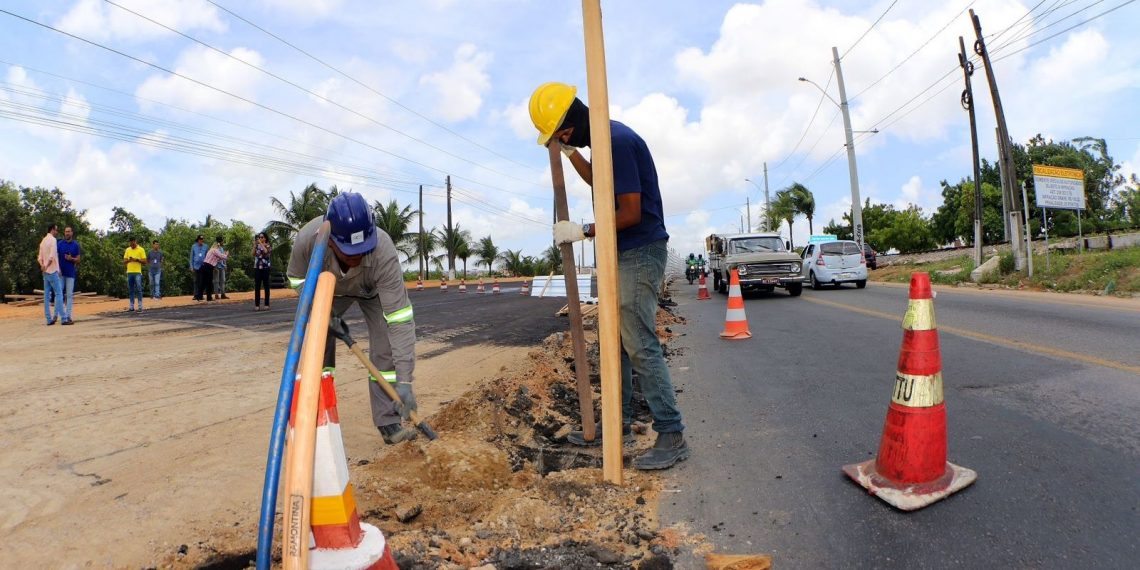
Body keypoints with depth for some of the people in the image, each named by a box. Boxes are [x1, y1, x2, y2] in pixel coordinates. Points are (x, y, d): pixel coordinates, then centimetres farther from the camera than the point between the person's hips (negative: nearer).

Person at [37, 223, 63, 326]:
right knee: (59, 293, -9)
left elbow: (40, 257, 14)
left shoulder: (43, 241, 17)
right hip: (53, 271, -8)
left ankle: (49, 319, 7)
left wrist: (43, 266, 0)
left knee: (47, 295, 6)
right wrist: (45, 266, -8)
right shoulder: (53, 240, -8)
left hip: (46, 272, 8)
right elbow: (52, 256, -19)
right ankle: (62, 317, -13)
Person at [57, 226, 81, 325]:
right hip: (61, 273, 0)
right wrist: (58, 268, -11)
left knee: (70, 295, 2)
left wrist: (71, 259, -14)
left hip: (70, 273, 0)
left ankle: (68, 316, 5)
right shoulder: (60, 244, 4)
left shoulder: (76, 245, 5)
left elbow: (78, 260, 6)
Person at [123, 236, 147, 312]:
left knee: (138, 289, -7)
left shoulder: (141, 250, -1)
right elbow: (124, 261, 11)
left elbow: (145, 262, -3)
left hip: (137, 272, -5)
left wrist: (137, 260, -17)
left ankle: (140, 307, -7)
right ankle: (131, 307, 13)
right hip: (129, 272, 5)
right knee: (130, 290, 8)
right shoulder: (127, 250, 12)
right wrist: (128, 260, -10)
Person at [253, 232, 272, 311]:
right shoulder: (257, 246, 12)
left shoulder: (268, 246, 4)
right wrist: (254, 246, -8)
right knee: (257, 286, 0)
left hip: (265, 267, -3)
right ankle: (257, 305, 1)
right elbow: (253, 254, -1)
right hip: (257, 267, 3)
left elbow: (266, 251, -18)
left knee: (266, 286, 1)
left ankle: (267, 304, 4)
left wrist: (261, 243, -13)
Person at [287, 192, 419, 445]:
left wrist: (404, 381, -47)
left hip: (374, 290, -2)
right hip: (330, 289, 2)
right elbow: (296, 278, -14)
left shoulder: (384, 254, -46)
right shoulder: (307, 239, -40)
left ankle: (389, 422, -6)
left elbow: (400, 321, -45)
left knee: (387, 345, -18)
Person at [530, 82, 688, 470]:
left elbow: (631, 213, -20)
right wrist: (570, 152, 26)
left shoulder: (618, 141, -18)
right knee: (615, 342, 13)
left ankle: (672, 436, -3)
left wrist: (583, 232, -11)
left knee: (640, 345, -11)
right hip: (623, 254, 10)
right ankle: (619, 420, 24)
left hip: (640, 252, -10)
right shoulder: (606, 138, 14)